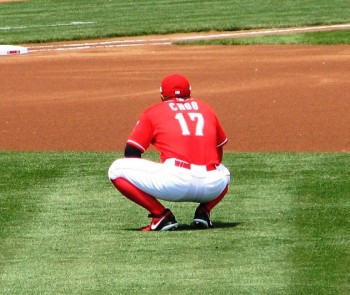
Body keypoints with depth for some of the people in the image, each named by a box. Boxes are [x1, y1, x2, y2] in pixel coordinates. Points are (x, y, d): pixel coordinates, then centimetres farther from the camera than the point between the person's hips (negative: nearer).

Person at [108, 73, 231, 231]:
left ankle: (160, 215, -3)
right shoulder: (206, 109, 27)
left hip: (175, 180, -5)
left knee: (117, 170, 9)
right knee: (223, 172, 41)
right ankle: (204, 211, 12)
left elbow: (131, 153, 14)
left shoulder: (153, 112, 18)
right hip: (213, 187, 5)